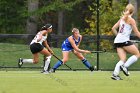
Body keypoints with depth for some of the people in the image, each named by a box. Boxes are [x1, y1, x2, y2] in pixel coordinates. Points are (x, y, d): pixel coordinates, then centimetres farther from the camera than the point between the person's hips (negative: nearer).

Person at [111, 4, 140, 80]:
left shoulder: (122, 18, 17)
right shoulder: (131, 20, -2)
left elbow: (113, 28, 18)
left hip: (117, 41, 7)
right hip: (125, 40, -7)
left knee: (123, 59, 5)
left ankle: (115, 74, -15)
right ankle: (125, 66, -11)